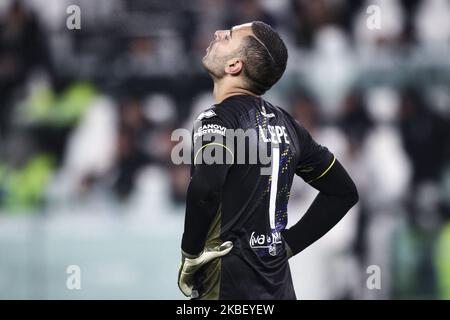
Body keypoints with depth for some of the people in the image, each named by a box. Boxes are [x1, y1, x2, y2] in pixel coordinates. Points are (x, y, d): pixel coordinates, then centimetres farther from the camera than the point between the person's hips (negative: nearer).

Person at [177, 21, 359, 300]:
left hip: (228, 286, -7)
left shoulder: (219, 119, -10)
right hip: (279, 285, 7)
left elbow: (204, 190, -30)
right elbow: (343, 191, 17)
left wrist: (189, 256, -15)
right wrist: (288, 244, 13)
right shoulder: (285, 124, 10)